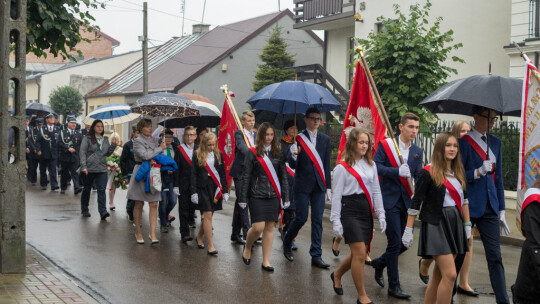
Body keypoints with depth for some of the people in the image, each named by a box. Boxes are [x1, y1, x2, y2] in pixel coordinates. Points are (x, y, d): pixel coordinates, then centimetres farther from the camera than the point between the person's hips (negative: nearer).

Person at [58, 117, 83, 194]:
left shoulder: (79, 134, 11)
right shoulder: (62, 133, 3)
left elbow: (81, 146, 11)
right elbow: (59, 143, -9)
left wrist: (76, 150, -2)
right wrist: (68, 148, -16)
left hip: (75, 157, 0)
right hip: (65, 157, 0)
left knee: (75, 173, -11)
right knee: (64, 173, 9)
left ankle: (77, 188, -21)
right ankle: (63, 188, 23)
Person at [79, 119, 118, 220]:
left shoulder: (105, 139, 14)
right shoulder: (87, 138, -2)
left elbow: (108, 153, 16)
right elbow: (82, 152, -7)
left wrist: (113, 145, 0)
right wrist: (83, 166, -17)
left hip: (102, 169, 3)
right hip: (89, 169, -2)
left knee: (102, 190, -9)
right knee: (87, 189, 12)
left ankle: (103, 211, -16)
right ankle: (84, 210, 29)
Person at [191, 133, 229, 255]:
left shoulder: (218, 154, 8)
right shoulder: (198, 155, 0)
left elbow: (222, 173, 12)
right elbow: (193, 174, -1)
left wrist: (224, 191, 9)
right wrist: (194, 192, -7)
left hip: (215, 187, 4)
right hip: (203, 187, -4)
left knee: (208, 214, 9)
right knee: (208, 215, -9)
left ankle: (199, 237, 33)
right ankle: (210, 246, -8)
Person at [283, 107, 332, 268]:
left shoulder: (325, 139, 9)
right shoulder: (298, 138, -3)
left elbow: (326, 164, 11)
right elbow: (293, 165, -6)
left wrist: (328, 187, 8)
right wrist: (293, 156, -29)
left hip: (319, 186, 3)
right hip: (302, 185, -3)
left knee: (317, 220, 2)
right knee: (301, 218, -3)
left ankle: (316, 256, 6)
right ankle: (287, 243, 24)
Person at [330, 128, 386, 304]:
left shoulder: (371, 165, 11)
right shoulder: (342, 167, -4)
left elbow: (376, 191, 14)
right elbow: (336, 195, -4)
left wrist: (381, 214, 8)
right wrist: (336, 220, -8)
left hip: (366, 211, 6)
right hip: (349, 211, -6)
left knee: (359, 254, 11)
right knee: (360, 253, -11)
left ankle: (337, 275, 40)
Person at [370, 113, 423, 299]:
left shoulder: (417, 152, 10)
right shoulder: (386, 145, -4)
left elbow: (418, 177, 8)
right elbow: (376, 166, -14)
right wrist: (397, 172, -25)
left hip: (407, 202, 6)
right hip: (390, 201, -6)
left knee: (406, 242, 10)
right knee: (395, 243, -6)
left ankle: (380, 263, 36)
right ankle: (393, 286, 4)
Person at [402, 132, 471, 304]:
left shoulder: (459, 172, 11)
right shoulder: (428, 172, -8)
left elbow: (463, 199, 18)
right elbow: (415, 203, -7)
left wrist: (467, 225, 15)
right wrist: (408, 230, -9)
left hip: (455, 225, 7)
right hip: (436, 225, -6)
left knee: (439, 275, 10)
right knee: (450, 274, -14)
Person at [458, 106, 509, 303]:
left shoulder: (495, 142, 13)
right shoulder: (464, 142, -7)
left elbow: (498, 179, 15)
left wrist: (501, 211, 13)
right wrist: (478, 172, -25)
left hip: (489, 207, 5)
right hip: (468, 206, -5)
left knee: (495, 256, 1)